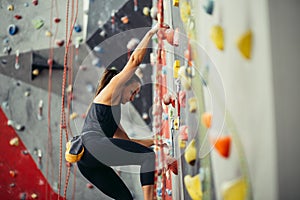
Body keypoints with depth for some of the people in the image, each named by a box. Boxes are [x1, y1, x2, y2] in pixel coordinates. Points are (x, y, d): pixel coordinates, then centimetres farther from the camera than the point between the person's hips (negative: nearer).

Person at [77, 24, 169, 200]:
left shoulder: (114, 111, 36)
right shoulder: (112, 88, 13)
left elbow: (127, 142, 35)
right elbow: (135, 60, 6)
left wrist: (154, 140, 33)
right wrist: (151, 33, 14)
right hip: (93, 144, -10)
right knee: (148, 155, -15)